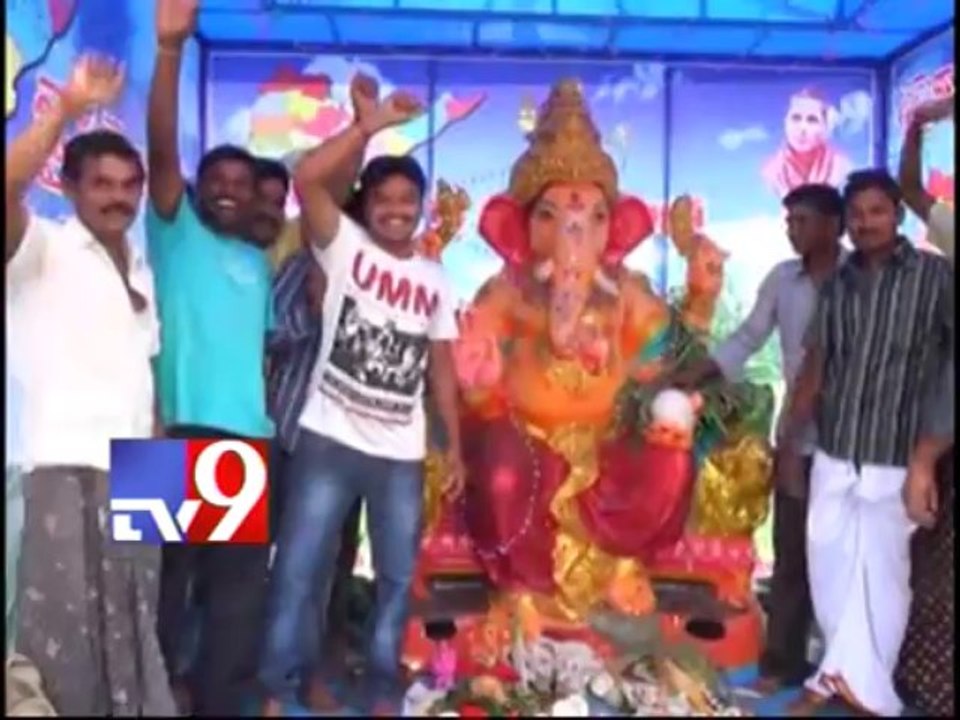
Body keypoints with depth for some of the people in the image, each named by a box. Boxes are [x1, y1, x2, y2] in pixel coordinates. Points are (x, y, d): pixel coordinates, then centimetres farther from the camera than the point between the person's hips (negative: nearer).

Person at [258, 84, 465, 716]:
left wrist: (455, 446, 9)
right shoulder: (344, 246, -1)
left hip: (403, 455, 4)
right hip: (328, 441, -4)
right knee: (299, 570, 0)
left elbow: (442, 367, 12)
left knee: (397, 578, 11)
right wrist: (369, 126, -19)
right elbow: (306, 179, -17)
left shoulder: (436, 281, 10)